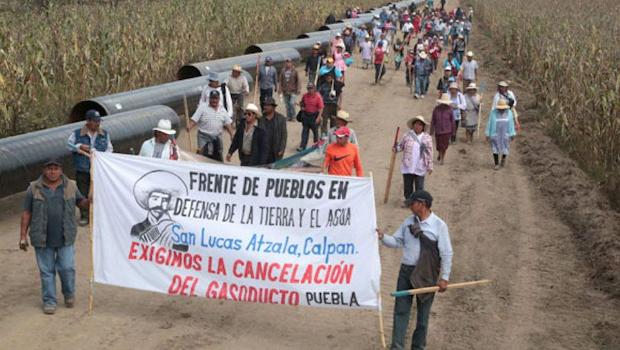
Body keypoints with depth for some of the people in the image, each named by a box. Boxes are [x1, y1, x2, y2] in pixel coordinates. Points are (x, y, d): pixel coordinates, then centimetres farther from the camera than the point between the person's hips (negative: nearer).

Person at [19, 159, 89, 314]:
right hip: (42, 238, 0)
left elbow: (81, 203, 14)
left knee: (67, 268, 2)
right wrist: (23, 236, 0)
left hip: (65, 238, 1)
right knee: (46, 271, 6)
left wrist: (90, 201, -10)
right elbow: (26, 213, 3)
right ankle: (49, 301, 19)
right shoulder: (34, 188, 0)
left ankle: (69, 294, 27)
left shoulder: (70, 186, 3)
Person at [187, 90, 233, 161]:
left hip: (217, 137, 5)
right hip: (204, 137, -5)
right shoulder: (202, 107, -5)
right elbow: (194, 120, -11)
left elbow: (228, 124, 12)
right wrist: (189, 126, -30)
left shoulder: (222, 110, 9)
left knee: (218, 158, 13)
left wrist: (232, 136, 6)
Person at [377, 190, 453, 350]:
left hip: (426, 274, -4)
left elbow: (446, 254, -8)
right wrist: (383, 237, -10)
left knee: (423, 313, 8)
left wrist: (444, 278, -10)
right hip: (406, 270, 4)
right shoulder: (408, 222, 6)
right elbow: (397, 241, 9)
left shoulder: (439, 225, -9)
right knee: (401, 310, 1)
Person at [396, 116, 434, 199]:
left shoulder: (427, 138, -1)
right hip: (407, 167, 1)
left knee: (419, 189, 3)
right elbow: (401, 146, 10)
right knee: (408, 187, 11)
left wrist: (430, 166, -1)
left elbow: (430, 153, 1)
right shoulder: (407, 135, 1)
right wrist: (396, 148, -12)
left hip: (420, 169, -1)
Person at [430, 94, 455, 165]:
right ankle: (440, 154, 32)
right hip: (438, 130, 0)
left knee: (444, 146, 7)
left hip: (447, 130, 0)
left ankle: (442, 159, 21)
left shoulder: (449, 110, -5)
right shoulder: (436, 109, -5)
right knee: (439, 145, 8)